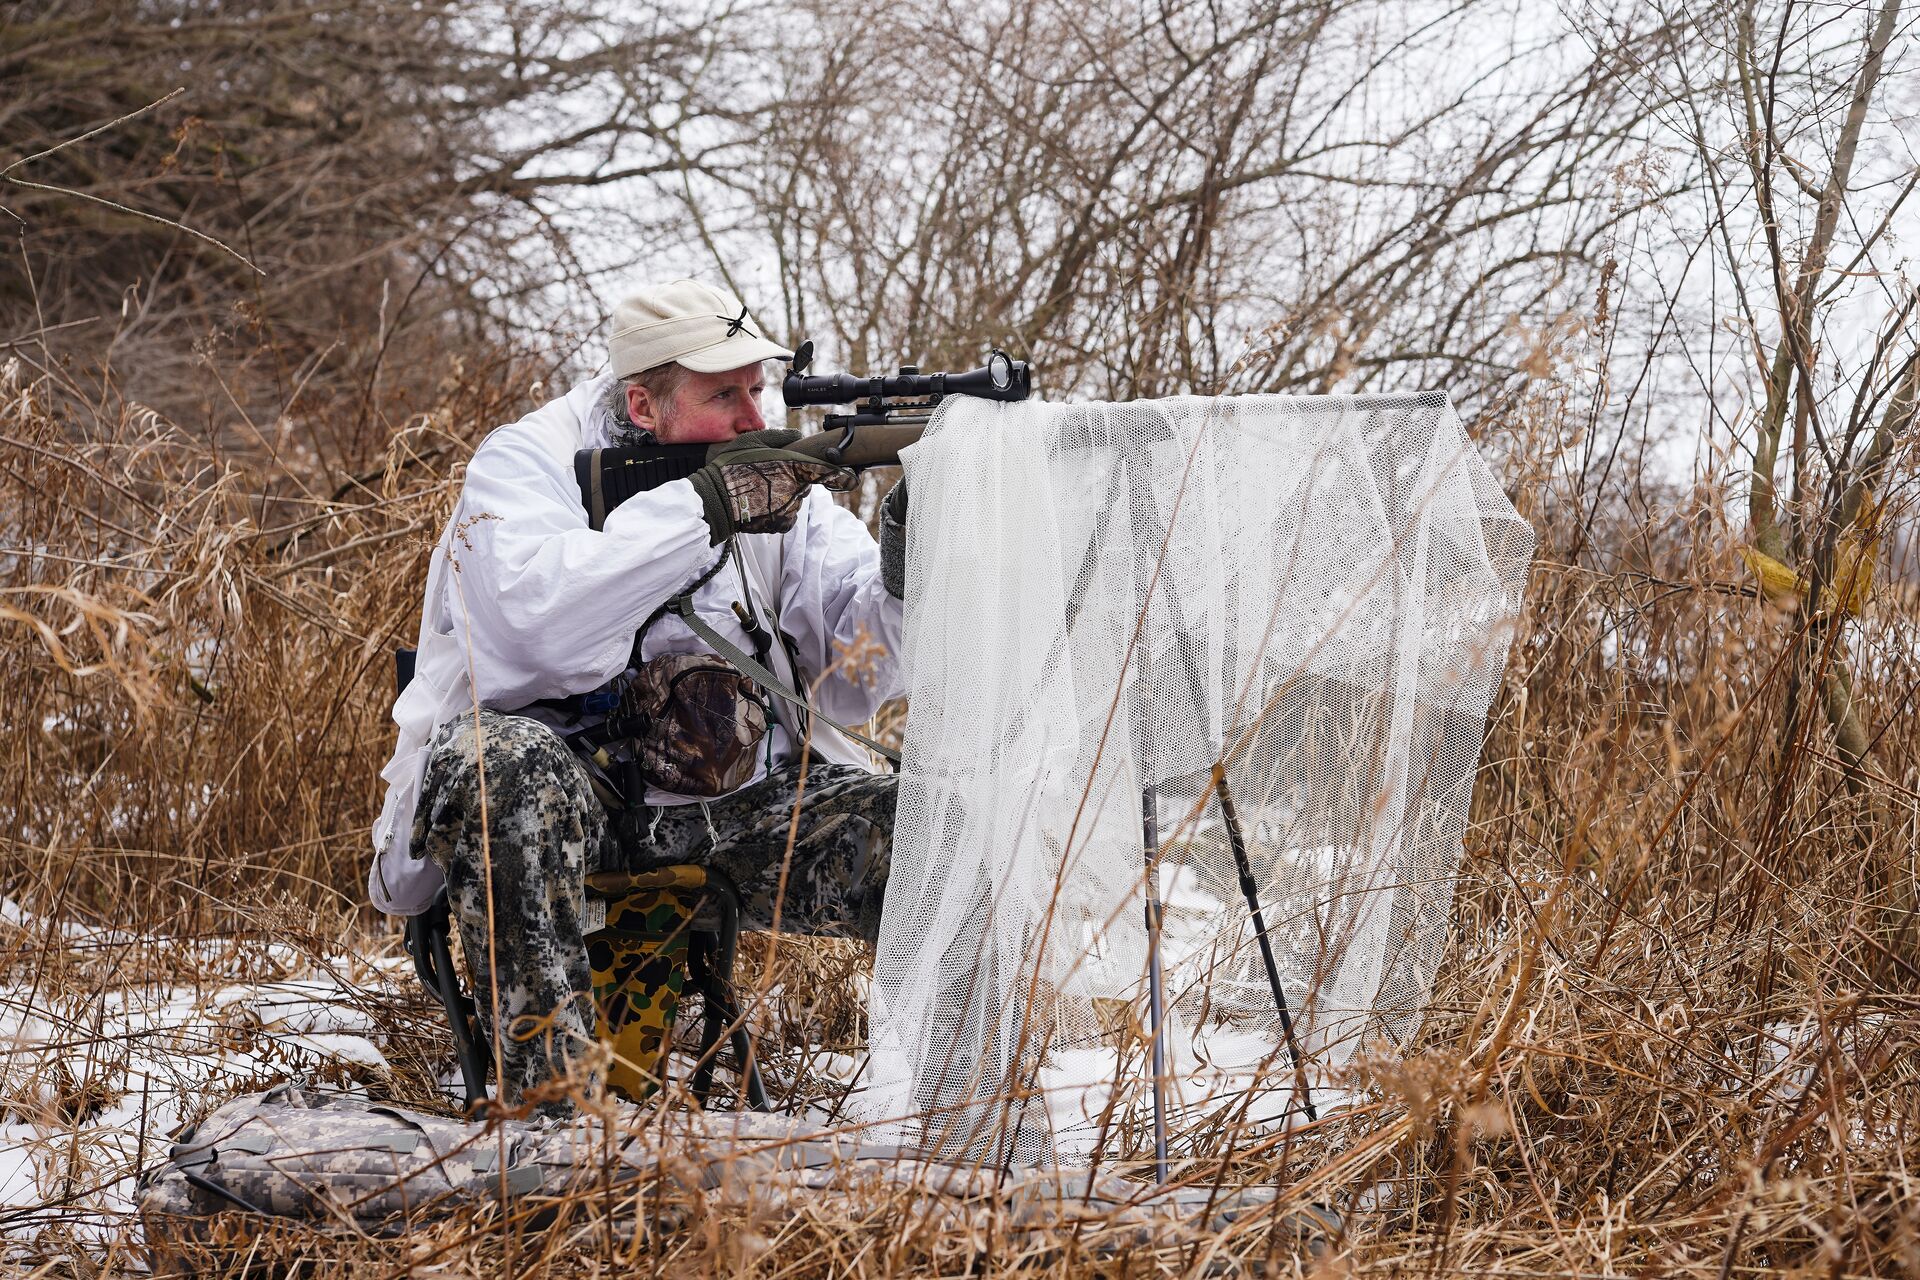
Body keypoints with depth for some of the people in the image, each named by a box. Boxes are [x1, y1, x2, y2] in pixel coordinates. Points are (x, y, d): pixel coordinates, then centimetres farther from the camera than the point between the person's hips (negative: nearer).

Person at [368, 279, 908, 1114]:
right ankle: (547, 1097, -36)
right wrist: (704, 505, -27)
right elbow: (538, 620, -28)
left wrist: (909, 566, -22)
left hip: (727, 806, 4)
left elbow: (855, 681, -2)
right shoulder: (524, 465, -6)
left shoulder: (780, 482, 6)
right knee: (507, 764, -37)